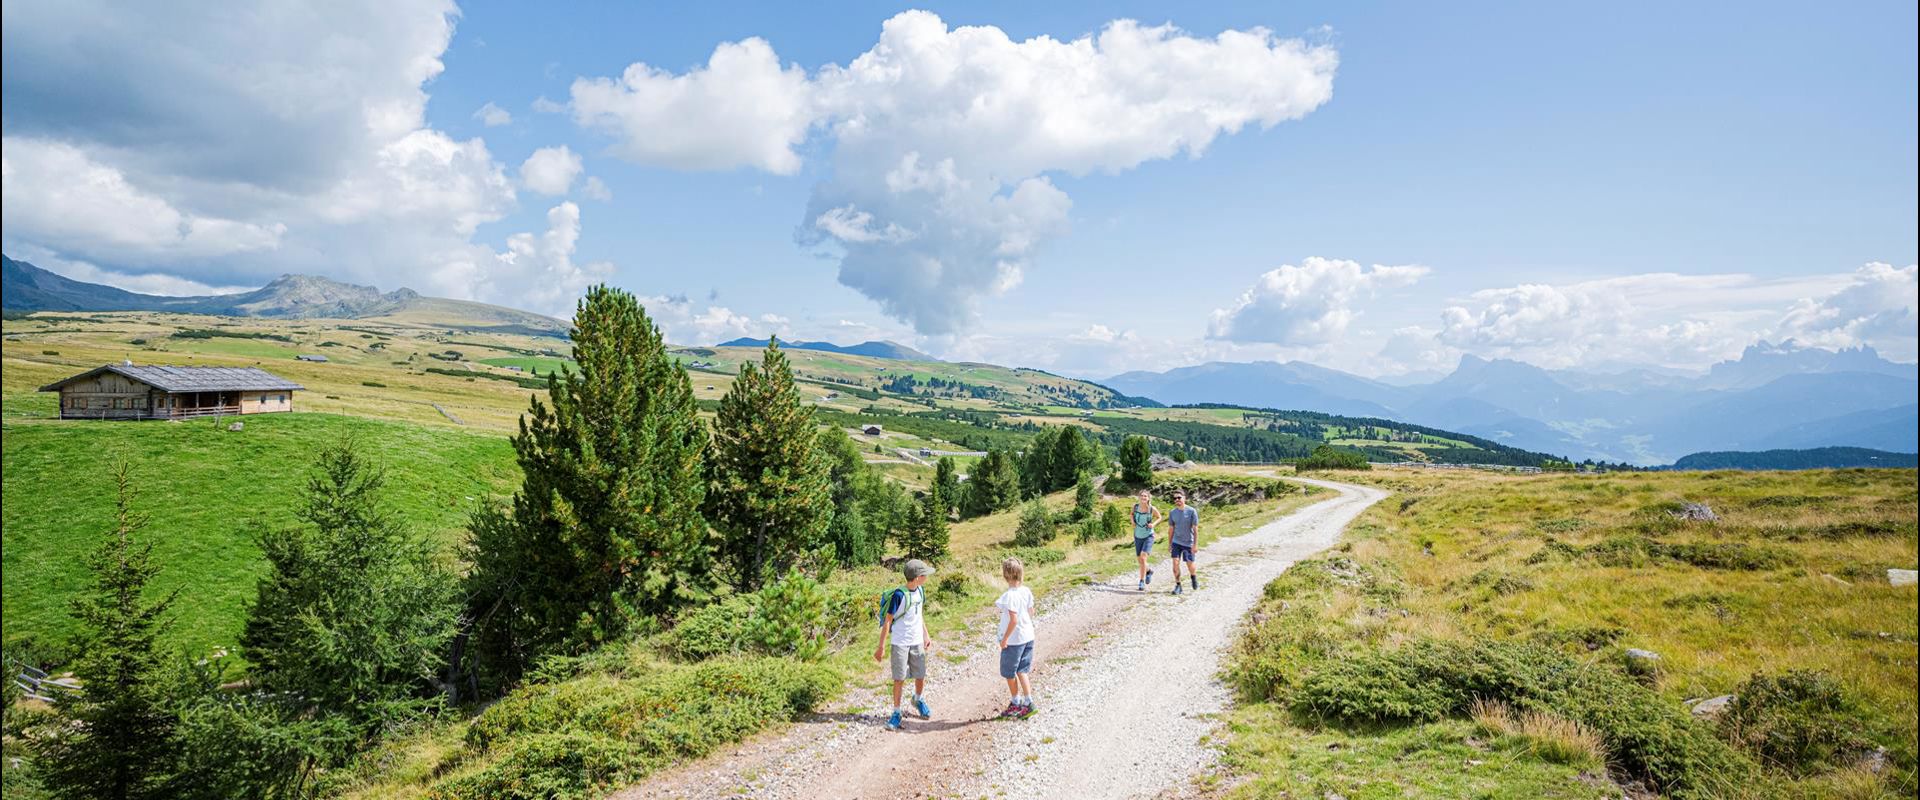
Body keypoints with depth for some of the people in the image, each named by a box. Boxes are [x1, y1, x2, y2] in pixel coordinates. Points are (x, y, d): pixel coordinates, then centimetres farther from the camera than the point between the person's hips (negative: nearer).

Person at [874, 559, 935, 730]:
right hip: (900, 643, -5)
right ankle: (896, 713, 14)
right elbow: (887, 621, -15)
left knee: (920, 676, 12)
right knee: (899, 679, -1)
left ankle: (918, 700, 41)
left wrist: (926, 636, 11)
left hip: (917, 642, 6)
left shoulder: (920, 592, 0)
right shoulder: (899, 595, -20)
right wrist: (882, 647, -14)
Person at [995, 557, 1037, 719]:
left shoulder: (1009, 595, -23)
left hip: (1013, 640, -7)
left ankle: (1016, 704, 24)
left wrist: (1004, 639, -13)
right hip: (1028, 636, 7)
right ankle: (1028, 703, 13)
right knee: (1022, 671, 16)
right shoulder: (1027, 591, -1)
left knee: (1009, 673, 12)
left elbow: (1013, 620, -24)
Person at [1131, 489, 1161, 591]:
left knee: (1143, 557, -20)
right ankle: (1149, 570, 46)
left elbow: (1159, 518, 4)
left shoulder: (1152, 509, -13)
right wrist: (1132, 521, -4)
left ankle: (1142, 582, -12)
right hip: (1138, 536, 4)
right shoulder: (1135, 506, -7)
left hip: (1148, 536, -4)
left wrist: (1154, 524, -14)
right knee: (1140, 561, 12)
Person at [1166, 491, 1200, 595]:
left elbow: (1195, 529, -9)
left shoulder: (1192, 511, -11)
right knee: (1175, 563, -9)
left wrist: (1195, 545, -12)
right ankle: (1178, 585, 3)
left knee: (1190, 565, 7)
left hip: (1188, 543, -2)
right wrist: (1169, 544, 10)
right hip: (1176, 542, 3)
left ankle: (1193, 577, 39)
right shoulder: (1172, 513, 0)